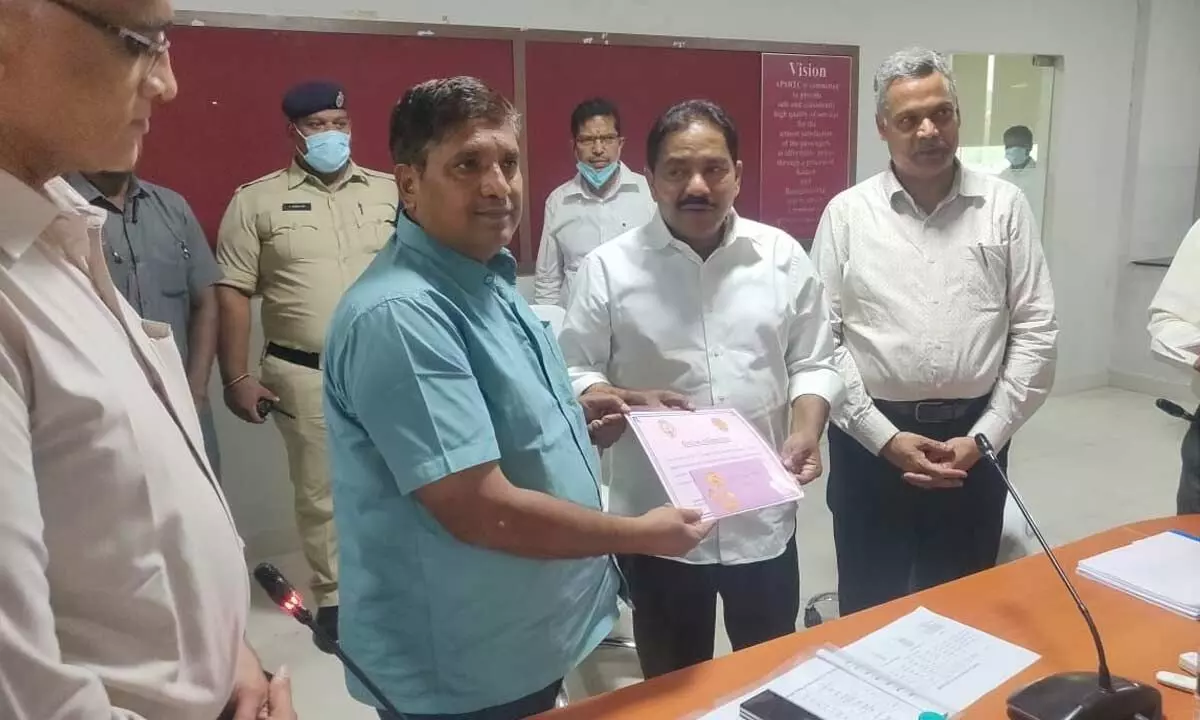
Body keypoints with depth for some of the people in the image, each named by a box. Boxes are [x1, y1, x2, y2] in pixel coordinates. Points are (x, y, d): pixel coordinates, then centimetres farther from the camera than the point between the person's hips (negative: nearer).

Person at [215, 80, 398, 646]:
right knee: (320, 491, 8)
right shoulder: (256, 201, 1)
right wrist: (236, 378, -6)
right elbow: (233, 293, -1)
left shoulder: (390, 192, 6)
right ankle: (333, 594, 23)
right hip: (304, 374, -1)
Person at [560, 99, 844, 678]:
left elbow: (813, 364, 5)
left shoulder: (783, 257, 0)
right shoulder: (609, 268, -6)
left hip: (763, 516, 2)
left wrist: (806, 431, -12)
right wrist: (627, 403, -22)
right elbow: (573, 375, -4)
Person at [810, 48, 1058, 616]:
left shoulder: (1004, 206, 2)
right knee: (870, 614, 12)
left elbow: (1036, 331, 1)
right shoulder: (847, 213, -1)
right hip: (870, 440, -1)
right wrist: (884, 436, -10)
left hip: (973, 438, 1)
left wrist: (984, 437, -6)